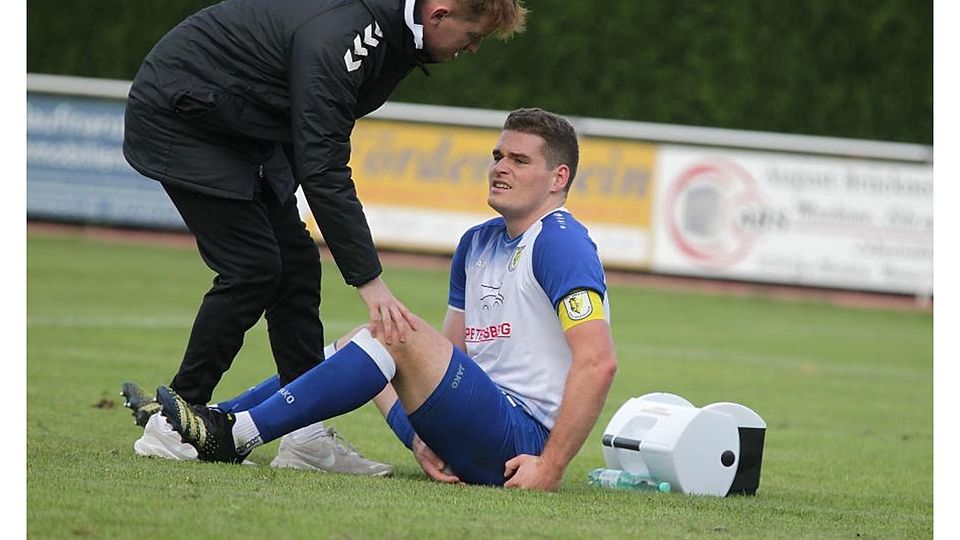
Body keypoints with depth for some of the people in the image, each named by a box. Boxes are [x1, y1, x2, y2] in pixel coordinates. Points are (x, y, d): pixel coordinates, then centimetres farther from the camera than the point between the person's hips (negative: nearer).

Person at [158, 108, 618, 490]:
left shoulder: (560, 243, -11)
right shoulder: (477, 244, 17)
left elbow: (598, 362, -21)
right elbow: (453, 351, 17)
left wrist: (550, 469, -25)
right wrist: (423, 439, -1)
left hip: (523, 446, -10)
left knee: (398, 335, -24)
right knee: (358, 341, 18)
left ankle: (235, 436, -23)